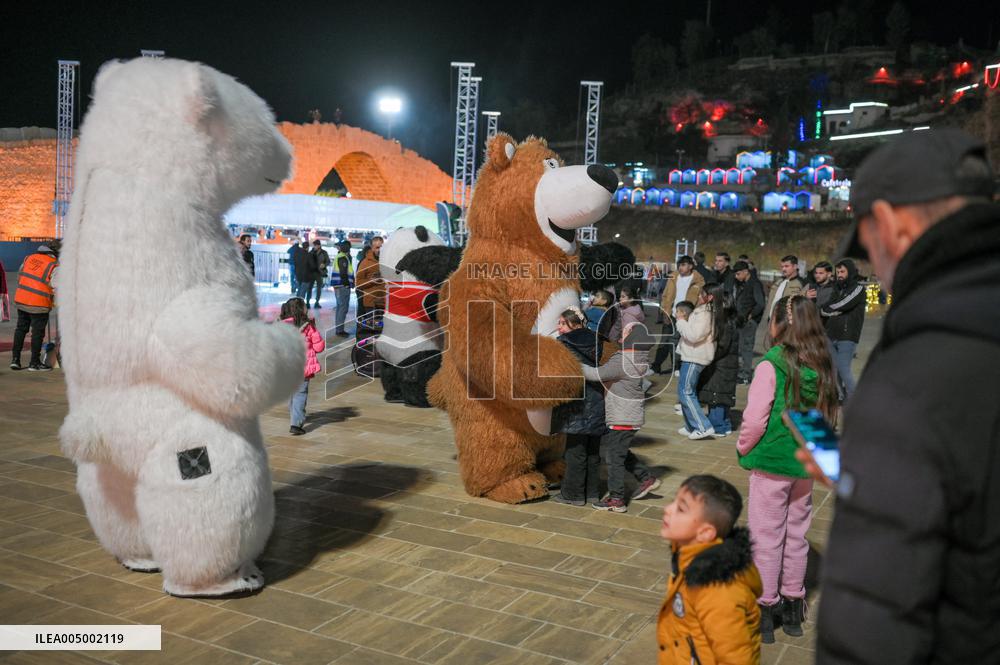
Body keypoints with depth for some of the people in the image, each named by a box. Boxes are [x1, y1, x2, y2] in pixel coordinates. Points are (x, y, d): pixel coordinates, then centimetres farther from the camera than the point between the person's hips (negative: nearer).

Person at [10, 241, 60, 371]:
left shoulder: (29, 258, 8)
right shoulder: (54, 266, -12)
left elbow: (19, 277, 14)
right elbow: (57, 288, -15)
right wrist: (55, 302, 3)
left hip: (20, 300, 6)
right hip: (38, 305, -6)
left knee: (20, 329, 18)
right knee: (38, 333, 5)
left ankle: (15, 359, 22)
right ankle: (34, 363, 13)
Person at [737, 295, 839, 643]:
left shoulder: (771, 366, -19)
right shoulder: (822, 367, -1)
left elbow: (754, 419, -19)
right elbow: (829, 414, 6)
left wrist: (743, 448, -2)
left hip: (770, 463, -6)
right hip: (806, 463, 6)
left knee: (766, 536, 7)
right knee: (796, 535, 17)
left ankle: (765, 608, 16)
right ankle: (793, 605, 30)